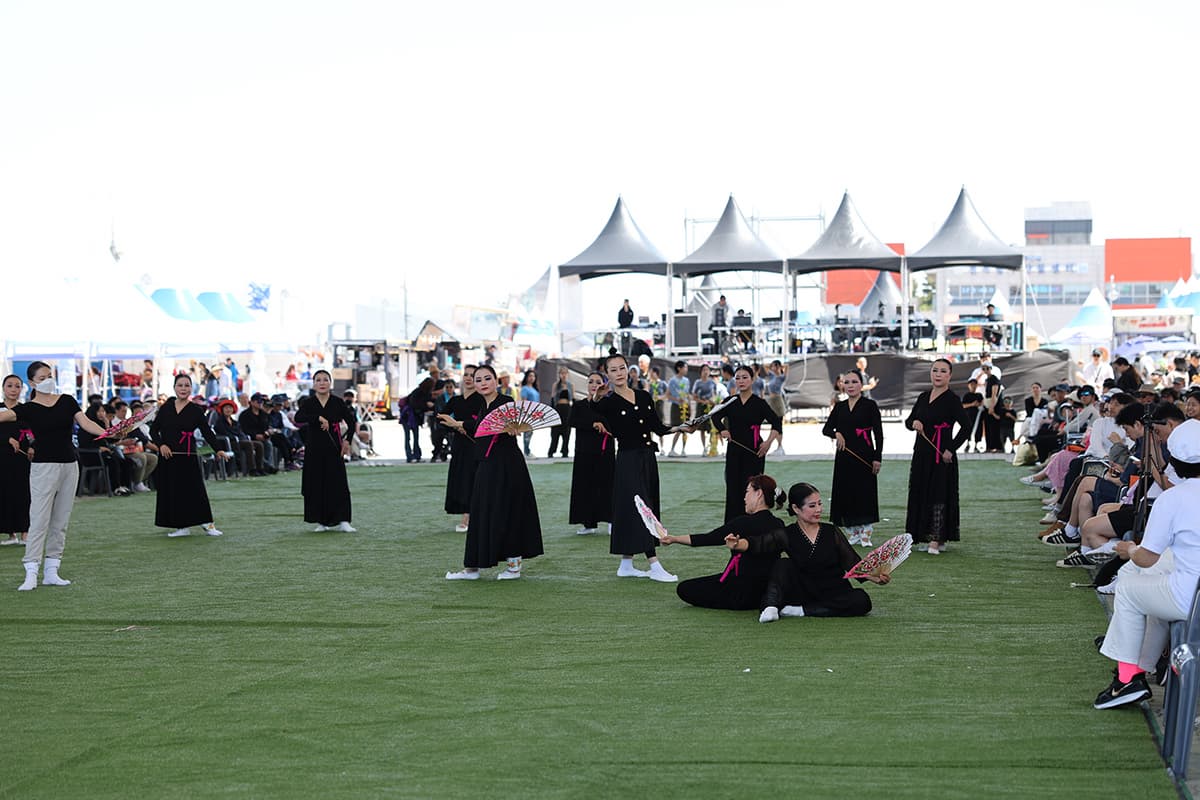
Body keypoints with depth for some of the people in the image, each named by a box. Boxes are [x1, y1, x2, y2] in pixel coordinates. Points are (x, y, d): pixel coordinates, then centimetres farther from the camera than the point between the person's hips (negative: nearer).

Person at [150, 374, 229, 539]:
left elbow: (207, 432, -4)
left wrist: (218, 449, -16)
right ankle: (182, 526, 11)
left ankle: (207, 523, 5)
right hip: (167, 457, 3)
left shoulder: (196, 410, 0)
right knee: (172, 491, 3)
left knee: (195, 490, -4)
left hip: (187, 457, -3)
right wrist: (161, 444, -8)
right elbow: (153, 429, 9)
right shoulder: (166, 408, 7)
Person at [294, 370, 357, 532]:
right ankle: (321, 521, 12)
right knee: (316, 485, 2)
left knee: (338, 484, -6)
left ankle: (342, 520, -6)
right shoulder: (308, 403, 1)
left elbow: (351, 422, 8)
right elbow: (298, 418, -17)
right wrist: (319, 418, -25)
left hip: (333, 447, -1)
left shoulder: (337, 403, 2)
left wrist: (347, 440, -1)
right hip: (314, 448, 1)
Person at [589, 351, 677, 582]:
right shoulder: (608, 403, -5)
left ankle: (626, 565, 18)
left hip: (647, 458, 6)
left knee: (640, 510, 9)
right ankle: (655, 566, -11)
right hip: (628, 460, -6)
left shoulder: (643, 397, 9)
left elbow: (658, 427, 12)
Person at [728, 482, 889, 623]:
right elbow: (758, 544, -19)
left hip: (835, 595, 1)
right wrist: (738, 544, -40)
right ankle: (771, 608, -33)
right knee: (783, 565, -21)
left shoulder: (832, 532, 1)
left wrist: (874, 577, -18)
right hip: (803, 593, -1)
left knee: (862, 601, -29)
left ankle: (801, 610, -24)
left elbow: (852, 563, 0)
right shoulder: (788, 535, -3)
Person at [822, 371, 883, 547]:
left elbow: (878, 433, -4)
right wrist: (836, 433, -13)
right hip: (844, 455, 4)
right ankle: (854, 533, 14)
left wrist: (877, 457, -10)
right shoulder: (839, 407, 12)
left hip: (864, 455, -4)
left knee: (865, 492, -5)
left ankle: (866, 534, 1)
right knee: (846, 493, 4)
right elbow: (826, 429, 10)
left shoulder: (869, 405, -1)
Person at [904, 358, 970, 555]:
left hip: (941, 456, -7)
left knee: (939, 495, -5)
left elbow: (966, 426, -14)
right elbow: (908, 421, 18)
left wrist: (951, 449, -17)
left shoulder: (951, 400, -8)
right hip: (922, 453, 7)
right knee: (920, 494, 9)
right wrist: (914, 423, -6)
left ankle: (936, 539, -1)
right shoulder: (923, 397, 11)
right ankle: (926, 536, 18)